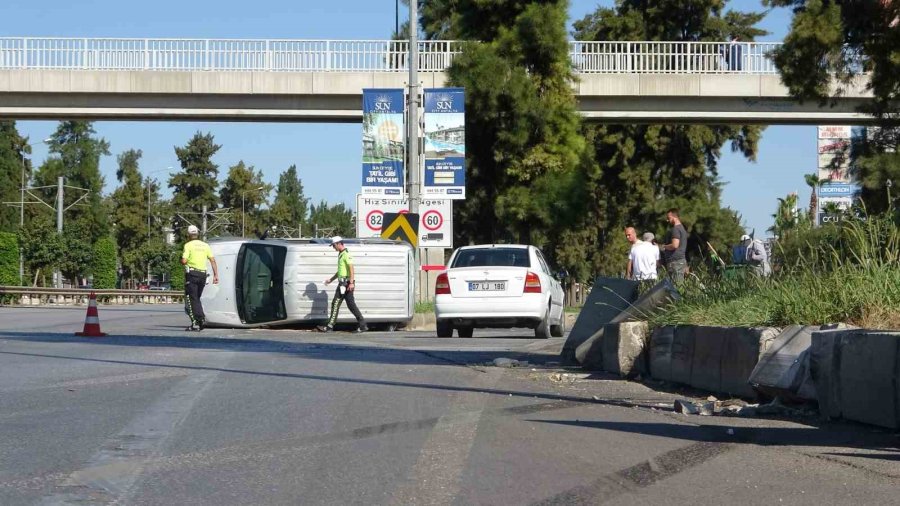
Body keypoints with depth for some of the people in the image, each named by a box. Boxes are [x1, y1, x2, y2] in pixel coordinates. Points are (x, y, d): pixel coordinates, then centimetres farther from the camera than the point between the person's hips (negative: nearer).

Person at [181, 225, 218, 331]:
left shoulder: (188, 245, -4)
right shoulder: (205, 245, 11)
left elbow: (184, 261, -14)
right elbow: (213, 260, 6)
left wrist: (182, 258, 9)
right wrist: (216, 275, 5)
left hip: (192, 274, -5)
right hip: (203, 274, 5)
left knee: (191, 299, -2)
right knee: (196, 299, 19)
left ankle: (195, 323, -11)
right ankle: (202, 318, 8)